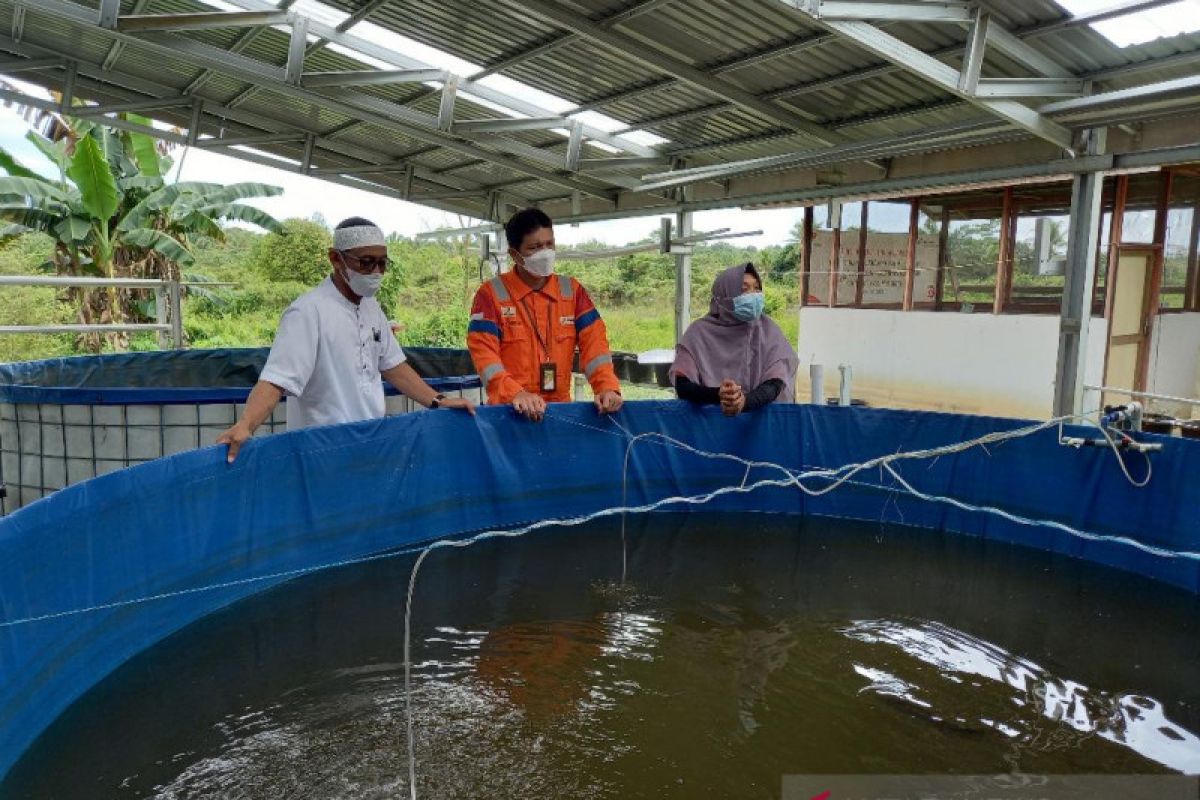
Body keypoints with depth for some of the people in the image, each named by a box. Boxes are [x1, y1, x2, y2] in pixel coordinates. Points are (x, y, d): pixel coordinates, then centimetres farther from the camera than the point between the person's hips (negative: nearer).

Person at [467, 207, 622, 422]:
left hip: (560, 407, 2)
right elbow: (483, 351, -10)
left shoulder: (572, 291, 8)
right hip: (510, 410, -2)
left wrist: (608, 387, -15)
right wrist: (516, 394, -24)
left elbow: (593, 341, 1)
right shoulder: (491, 293, -2)